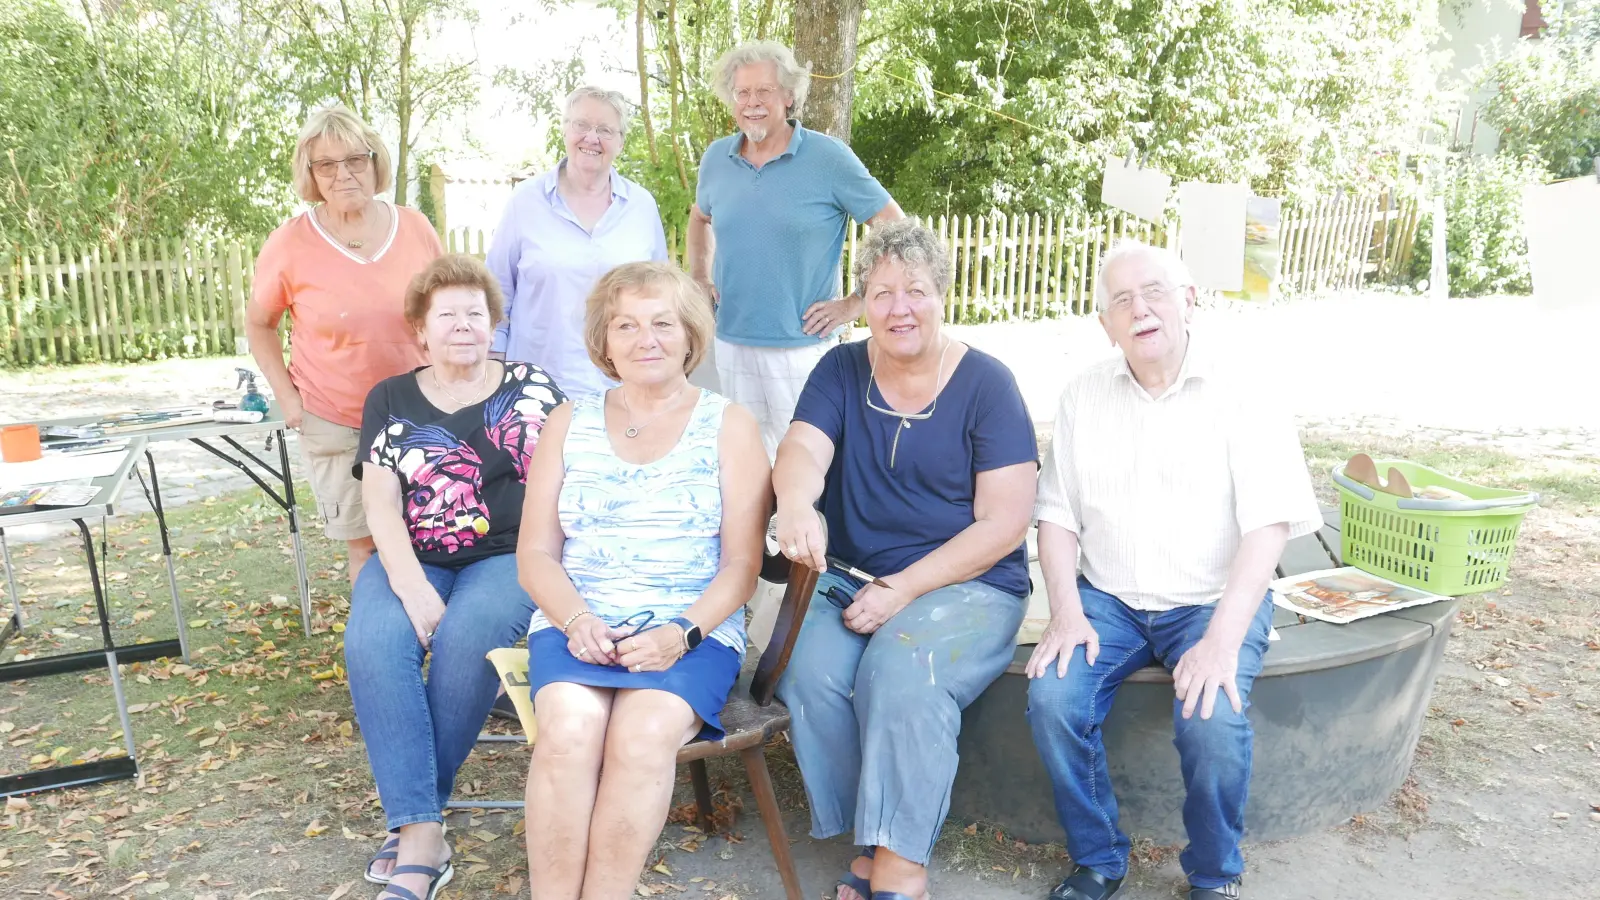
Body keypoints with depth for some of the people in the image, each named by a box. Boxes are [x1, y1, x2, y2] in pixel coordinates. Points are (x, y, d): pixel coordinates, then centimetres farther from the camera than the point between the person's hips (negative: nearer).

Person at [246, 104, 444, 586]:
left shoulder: (415, 227, -3)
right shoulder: (289, 245, -8)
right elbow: (259, 325, 6)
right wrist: (286, 396, -3)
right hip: (335, 423, -1)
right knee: (365, 545, 9)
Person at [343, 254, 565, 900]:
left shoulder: (531, 390, 8)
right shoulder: (390, 400, 12)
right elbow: (380, 506, 2)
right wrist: (413, 589, -15)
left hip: (507, 557, -2)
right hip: (411, 561, 2)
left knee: (466, 638, -32)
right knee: (372, 643, -28)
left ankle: (410, 813, -14)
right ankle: (421, 836, -26)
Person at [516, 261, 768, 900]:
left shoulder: (729, 426, 7)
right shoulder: (569, 423, 14)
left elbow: (741, 564, 1)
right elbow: (535, 552, 10)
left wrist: (681, 632, -15)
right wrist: (576, 620, -10)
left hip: (694, 632, -1)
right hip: (576, 625, 2)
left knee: (645, 733, -31)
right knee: (569, 728, -29)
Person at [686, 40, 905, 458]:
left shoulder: (829, 157, -9)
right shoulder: (717, 157, 6)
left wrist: (854, 305, -9)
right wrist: (700, 279, 13)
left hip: (802, 347, -4)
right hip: (730, 344, 5)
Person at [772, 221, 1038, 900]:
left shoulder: (986, 383, -3)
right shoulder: (842, 371, 7)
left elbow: (1003, 523, -9)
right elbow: (803, 449, -10)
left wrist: (903, 589, -18)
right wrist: (794, 498, -36)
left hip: (969, 584, -3)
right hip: (849, 578, 3)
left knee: (901, 672, -31)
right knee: (810, 670, -25)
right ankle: (875, 840, -5)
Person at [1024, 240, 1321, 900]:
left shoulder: (1239, 392, -7)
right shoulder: (1084, 395, 5)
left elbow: (1268, 525, -14)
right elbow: (1058, 516, 5)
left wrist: (1222, 639, -25)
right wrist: (1066, 613, -10)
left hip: (1213, 601, -2)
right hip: (1107, 598, 3)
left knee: (1211, 720, -29)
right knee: (1051, 701, -23)